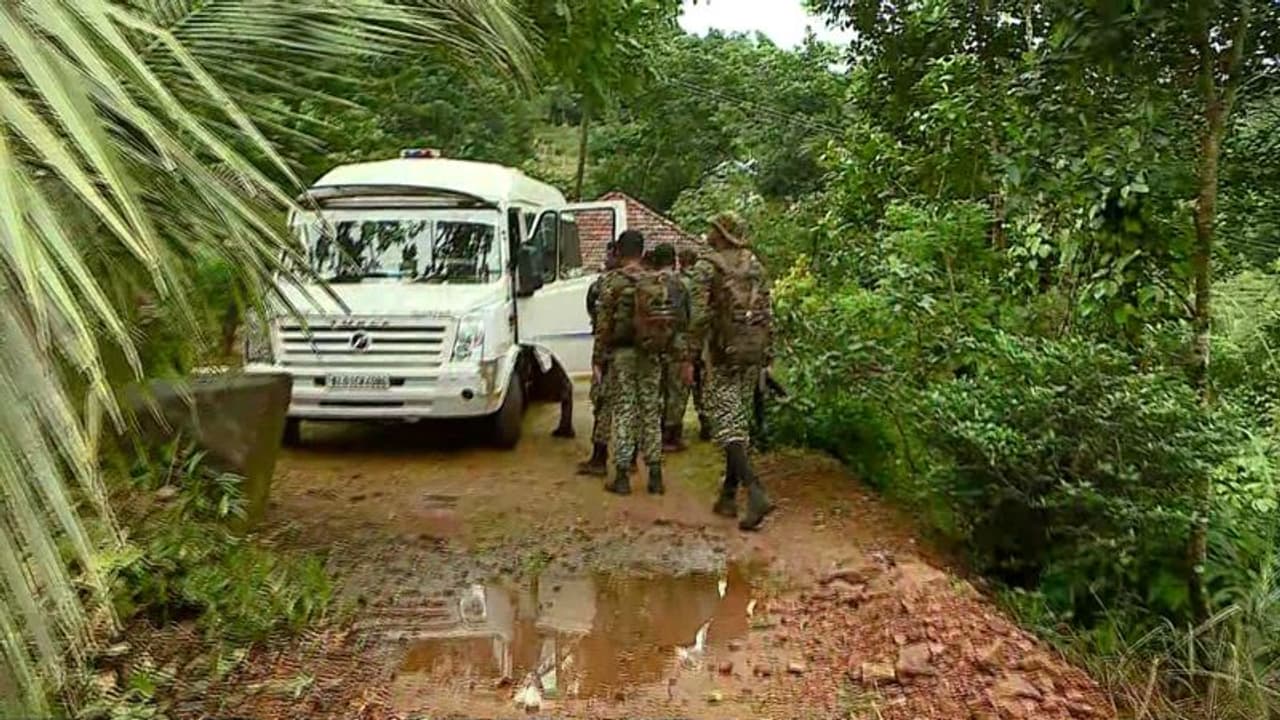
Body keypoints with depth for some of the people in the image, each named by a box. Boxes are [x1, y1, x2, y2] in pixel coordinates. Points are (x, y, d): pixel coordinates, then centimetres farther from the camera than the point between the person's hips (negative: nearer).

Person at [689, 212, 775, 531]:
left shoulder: (709, 265, -6)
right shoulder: (755, 265, 13)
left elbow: (700, 315, -13)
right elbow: (768, 315, 12)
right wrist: (765, 356, 17)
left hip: (724, 350, -6)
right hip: (753, 350, 6)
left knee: (727, 423, -7)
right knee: (741, 420, 12)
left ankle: (756, 492, -23)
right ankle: (729, 495, 19)